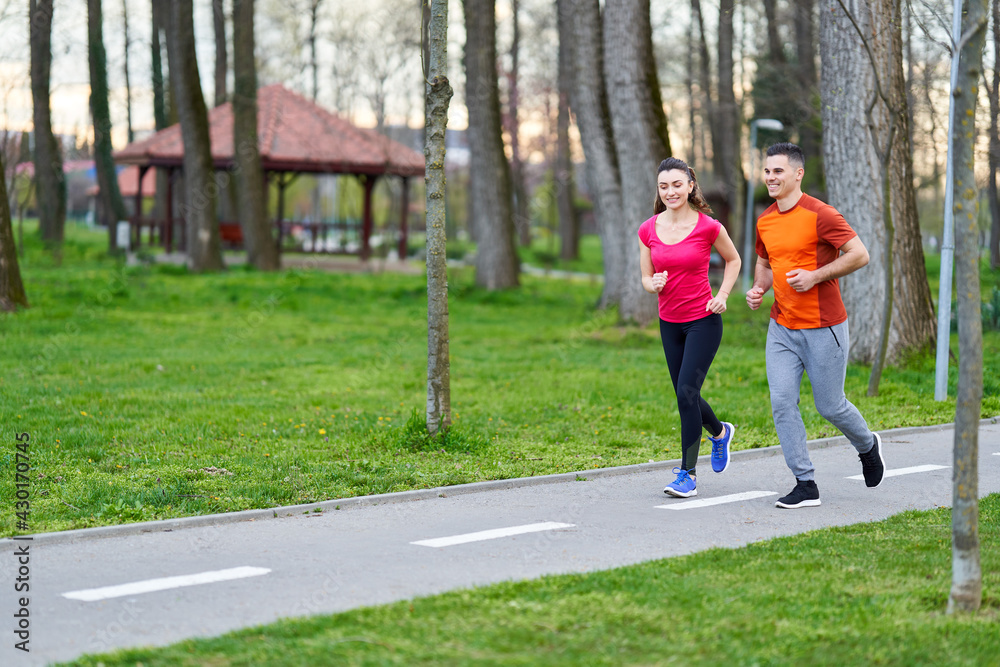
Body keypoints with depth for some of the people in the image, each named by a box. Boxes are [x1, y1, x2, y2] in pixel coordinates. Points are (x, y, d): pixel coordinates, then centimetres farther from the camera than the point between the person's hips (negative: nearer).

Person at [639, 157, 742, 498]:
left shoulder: (708, 227, -10)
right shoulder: (648, 231, -1)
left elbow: (733, 260, 7)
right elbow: (646, 278, 8)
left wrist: (722, 296, -5)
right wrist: (654, 284, -15)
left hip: (703, 321, -5)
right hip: (669, 323, 5)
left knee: (686, 392, -14)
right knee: (686, 397, 13)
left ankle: (688, 474, -4)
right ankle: (720, 432, 45)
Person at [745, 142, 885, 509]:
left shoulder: (820, 214, -14)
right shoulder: (765, 221, 7)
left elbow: (859, 254, -14)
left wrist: (815, 276, -21)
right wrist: (759, 287, 3)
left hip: (823, 327, -6)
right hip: (781, 327, 6)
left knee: (830, 406, 5)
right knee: (782, 403, -6)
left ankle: (867, 445, 37)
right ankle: (805, 485, -1)